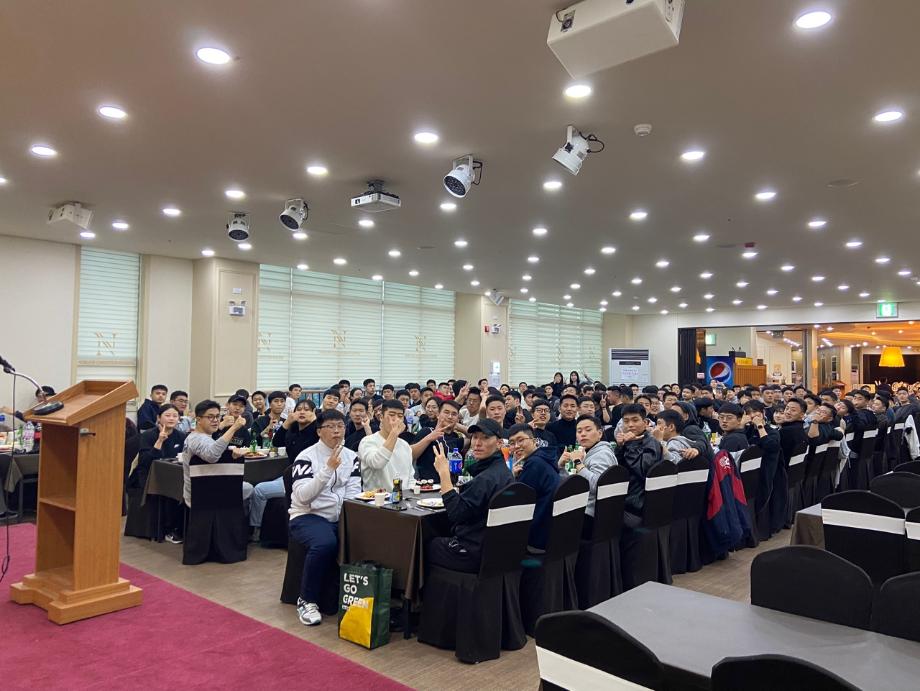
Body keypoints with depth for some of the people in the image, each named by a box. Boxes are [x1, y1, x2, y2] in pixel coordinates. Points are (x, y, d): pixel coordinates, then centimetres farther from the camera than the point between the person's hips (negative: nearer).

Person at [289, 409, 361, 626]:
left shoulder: (351, 457, 9)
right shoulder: (306, 457, -5)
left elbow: (354, 493, 4)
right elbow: (302, 496, -19)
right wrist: (329, 468, -26)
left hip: (340, 517, 4)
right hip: (308, 516, -4)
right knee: (325, 543, -35)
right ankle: (307, 600, -11)